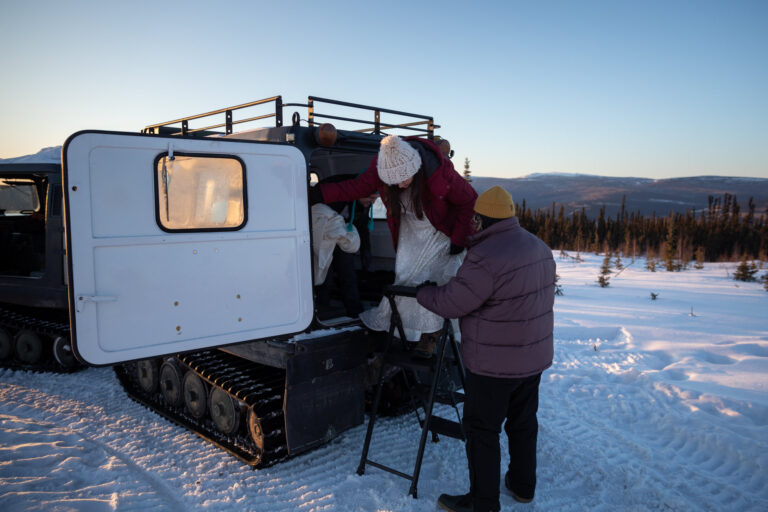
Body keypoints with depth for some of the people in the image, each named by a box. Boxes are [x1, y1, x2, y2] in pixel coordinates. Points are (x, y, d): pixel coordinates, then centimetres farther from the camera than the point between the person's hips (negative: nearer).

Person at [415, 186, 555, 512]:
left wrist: (419, 291, -3)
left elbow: (451, 304, -19)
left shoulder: (486, 258, -26)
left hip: (494, 364, -8)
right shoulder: (539, 248, 3)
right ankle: (523, 485, 39)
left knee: (481, 430, 7)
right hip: (535, 356, 9)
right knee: (523, 422, 22)